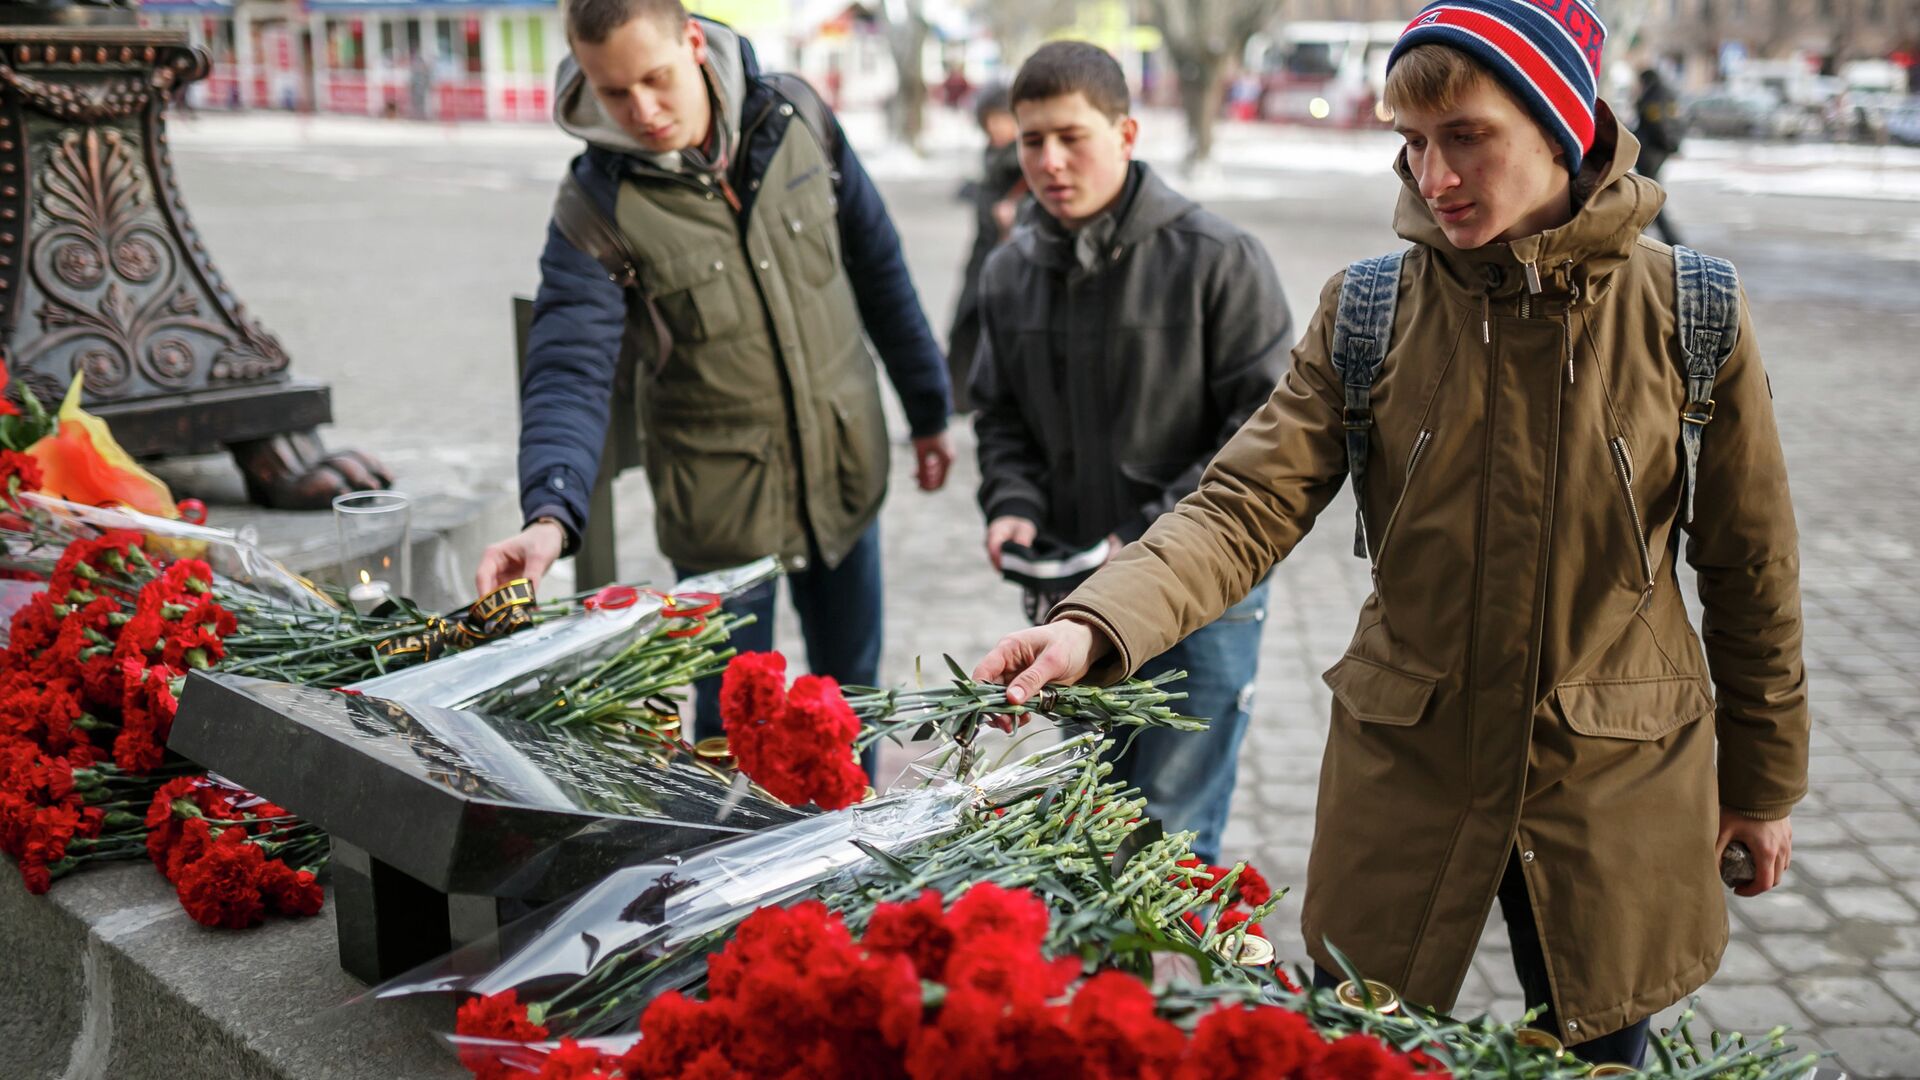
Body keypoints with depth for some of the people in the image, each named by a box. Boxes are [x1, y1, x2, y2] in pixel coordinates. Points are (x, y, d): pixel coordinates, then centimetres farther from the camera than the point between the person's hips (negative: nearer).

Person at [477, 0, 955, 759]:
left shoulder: (796, 118, -7)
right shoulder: (598, 206, -17)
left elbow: (877, 267, 4)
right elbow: (570, 373, -24)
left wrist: (928, 410, 10)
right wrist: (551, 513, -42)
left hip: (843, 473, 4)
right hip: (719, 503, -3)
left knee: (851, 692, 20)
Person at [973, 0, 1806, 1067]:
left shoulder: (1692, 316, -7)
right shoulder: (1367, 313, -6)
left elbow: (1753, 566, 2)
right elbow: (1248, 507, -16)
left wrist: (1765, 781, 9)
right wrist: (1095, 626, -33)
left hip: (1616, 785, 0)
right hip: (1407, 772, 1)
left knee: (1597, 1052, 15)